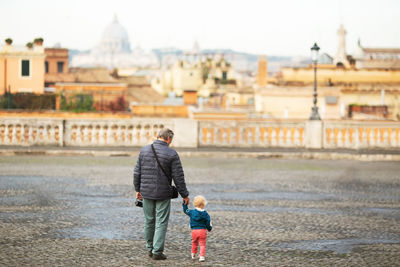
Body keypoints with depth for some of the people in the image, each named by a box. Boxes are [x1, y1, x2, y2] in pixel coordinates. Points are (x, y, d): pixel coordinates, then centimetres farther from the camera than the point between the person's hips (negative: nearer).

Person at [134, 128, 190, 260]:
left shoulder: (144, 150, 1)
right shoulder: (172, 154, -10)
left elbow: (137, 172, 5)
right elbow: (178, 177, -8)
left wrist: (137, 189, 16)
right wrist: (184, 195, 1)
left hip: (146, 192, 4)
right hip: (163, 194, -4)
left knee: (149, 221, 16)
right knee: (161, 223, 2)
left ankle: (150, 249, 25)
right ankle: (157, 252, -1)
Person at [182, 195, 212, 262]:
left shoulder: (191, 212, -2)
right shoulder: (205, 214, -4)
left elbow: (185, 210, 16)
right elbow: (208, 223, 2)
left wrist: (184, 204, 28)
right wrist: (209, 228, 21)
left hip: (194, 231, 2)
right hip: (203, 230, -2)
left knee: (194, 243, 22)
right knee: (202, 244, 2)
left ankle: (193, 255, 32)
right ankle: (202, 256, -10)